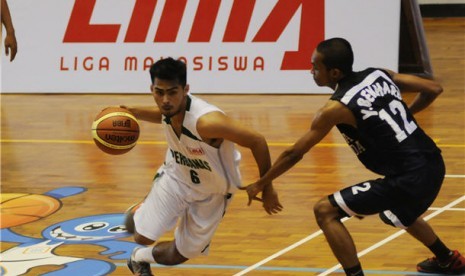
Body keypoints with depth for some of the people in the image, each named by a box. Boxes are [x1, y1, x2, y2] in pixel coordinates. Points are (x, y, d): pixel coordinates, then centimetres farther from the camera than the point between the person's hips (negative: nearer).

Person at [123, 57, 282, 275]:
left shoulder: (206, 121, -40)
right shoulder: (168, 109, -19)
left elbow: (257, 141, -32)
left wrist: (267, 188, -21)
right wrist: (132, 111, -5)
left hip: (211, 194, -3)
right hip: (176, 177, 3)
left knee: (180, 254, 8)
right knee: (142, 236, -8)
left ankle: (140, 258, 41)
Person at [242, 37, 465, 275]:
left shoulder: (336, 109, -10)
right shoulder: (379, 75, 8)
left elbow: (294, 154, -3)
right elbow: (433, 89, 13)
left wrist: (261, 184, 10)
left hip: (408, 179, -8)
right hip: (433, 165, 8)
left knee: (325, 211, -3)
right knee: (399, 213, 41)